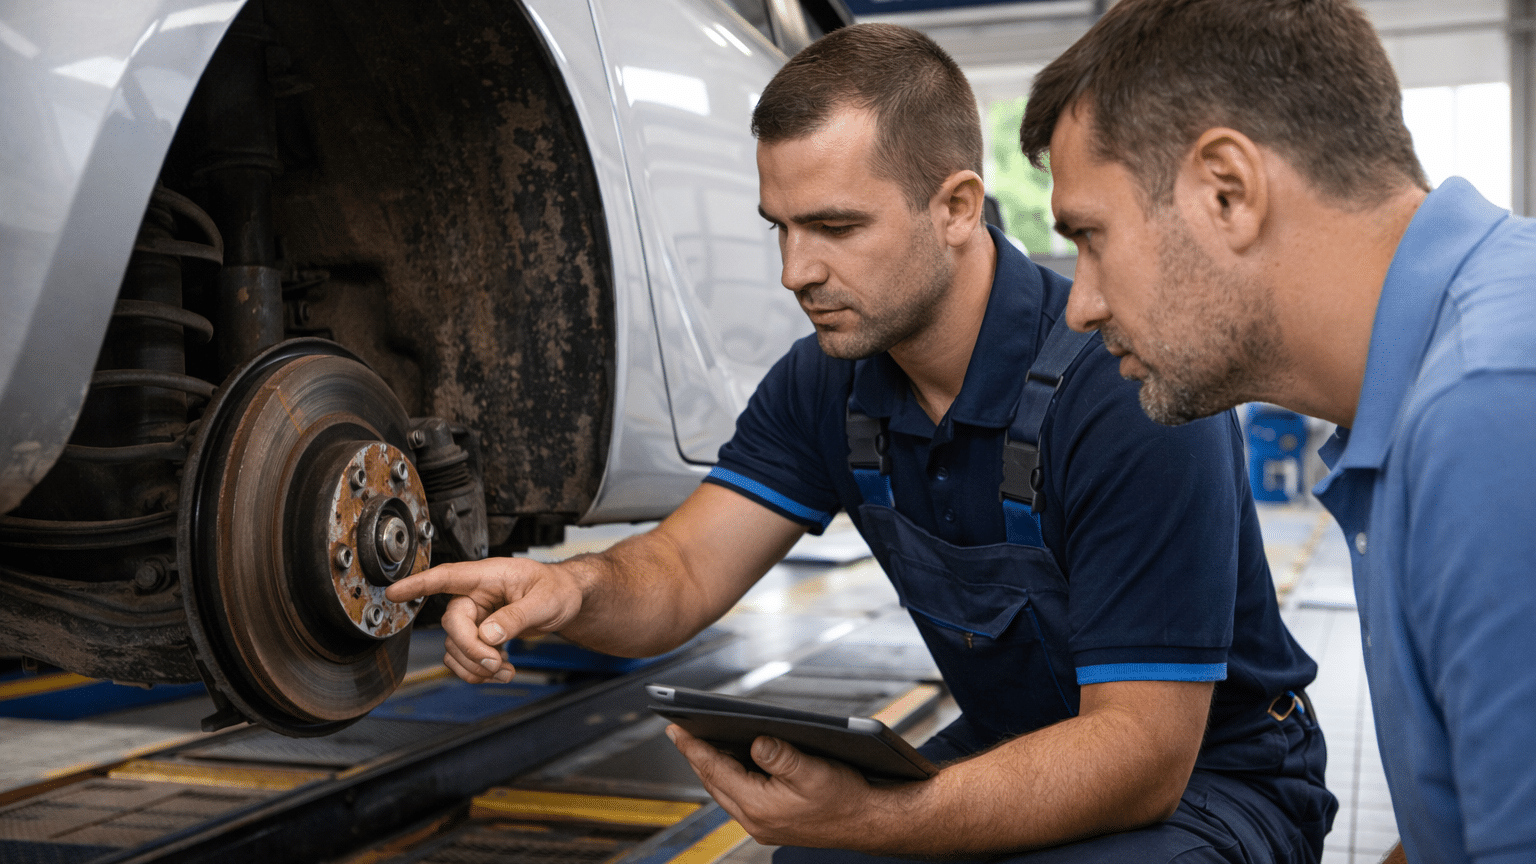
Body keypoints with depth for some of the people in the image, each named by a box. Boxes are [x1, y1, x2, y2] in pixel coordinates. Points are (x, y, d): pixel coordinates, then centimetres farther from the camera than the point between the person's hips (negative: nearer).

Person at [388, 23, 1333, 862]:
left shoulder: (1129, 393, -28)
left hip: (1207, 776, -5)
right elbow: (681, 572, -9)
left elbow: (1141, 750, -29)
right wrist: (573, 589, -33)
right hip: (1005, 753, 6)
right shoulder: (825, 384, -5)